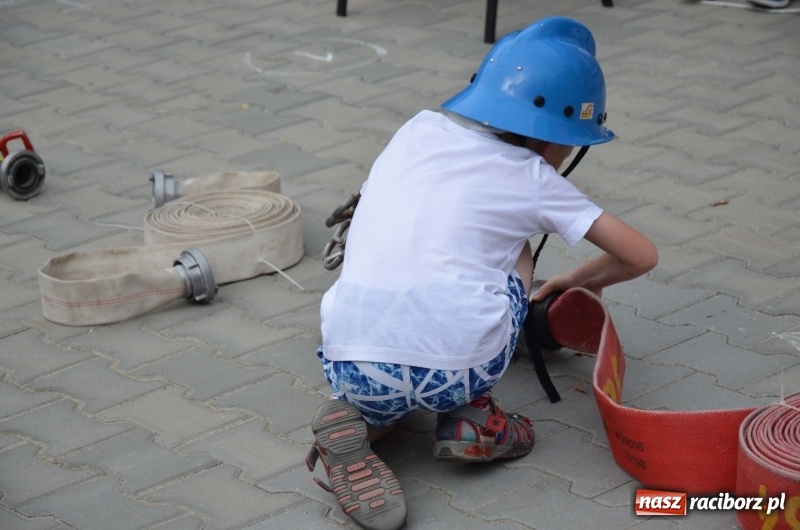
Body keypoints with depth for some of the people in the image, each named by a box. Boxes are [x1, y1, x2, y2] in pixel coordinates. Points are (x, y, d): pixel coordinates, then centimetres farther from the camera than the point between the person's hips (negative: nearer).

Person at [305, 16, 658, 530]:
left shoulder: (419, 128, 19)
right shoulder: (533, 178, 11)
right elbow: (641, 256, 17)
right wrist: (584, 280, 37)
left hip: (352, 367, 2)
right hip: (456, 370, -2)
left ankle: (359, 421, 7)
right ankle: (471, 416, 15)